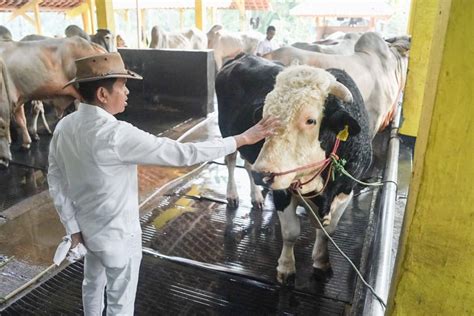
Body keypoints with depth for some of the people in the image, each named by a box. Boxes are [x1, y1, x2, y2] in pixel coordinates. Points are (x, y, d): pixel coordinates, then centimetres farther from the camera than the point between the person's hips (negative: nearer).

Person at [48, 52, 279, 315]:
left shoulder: (64, 127, -8)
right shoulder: (117, 135, -32)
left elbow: (55, 179, 0)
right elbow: (183, 153, -32)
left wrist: (72, 226, 10)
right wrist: (242, 139, -24)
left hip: (88, 228, 8)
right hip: (118, 235, -8)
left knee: (93, 284, 32)